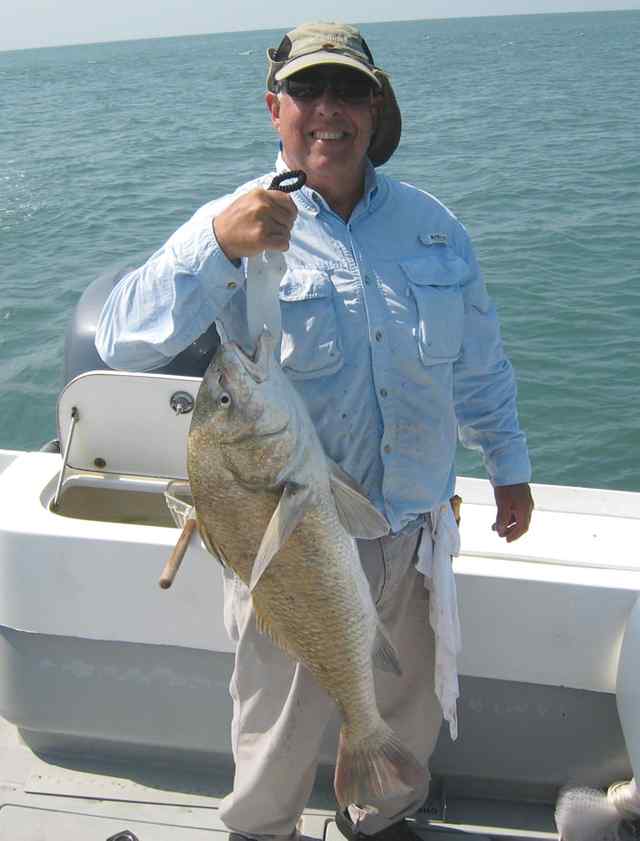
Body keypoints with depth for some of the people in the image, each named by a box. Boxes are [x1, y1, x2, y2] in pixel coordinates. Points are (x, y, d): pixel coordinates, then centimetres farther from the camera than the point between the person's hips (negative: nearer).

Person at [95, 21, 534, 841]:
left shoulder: (433, 225, 2)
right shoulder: (232, 227, -11)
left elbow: (478, 363, 13)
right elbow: (122, 341, -26)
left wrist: (508, 465, 19)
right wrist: (218, 247, -39)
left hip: (412, 539, 4)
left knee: (408, 719, 25)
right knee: (279, 736, 17)